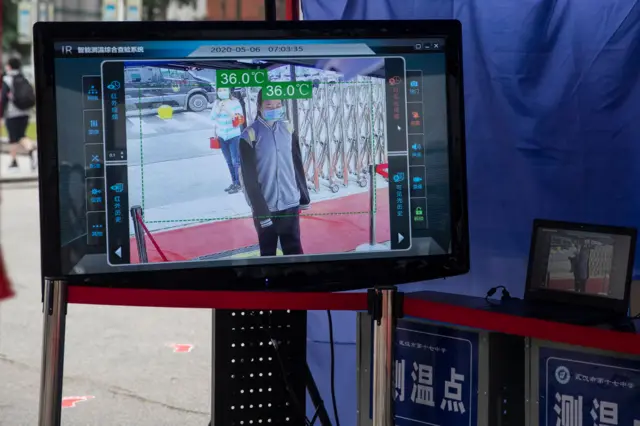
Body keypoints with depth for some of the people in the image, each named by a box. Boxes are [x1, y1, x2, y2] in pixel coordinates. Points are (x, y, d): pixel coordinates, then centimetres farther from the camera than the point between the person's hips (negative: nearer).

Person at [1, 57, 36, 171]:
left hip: (12, 113, -5)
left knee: (13, 138, 3)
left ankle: (14, 162, 7)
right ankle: (31, 149, -15)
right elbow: (31, 96, 9)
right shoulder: (24, 79, 9)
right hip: (25, 112, 5)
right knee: (21, 136, 13)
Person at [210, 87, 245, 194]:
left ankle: (239, 183, 0)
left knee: (236, 161, -7)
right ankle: (234, 182, 22)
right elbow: (213, 117, 0)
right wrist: (219, 108, -13)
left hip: (234, 136, -5)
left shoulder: (235, 103, -10)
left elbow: (240, 119, -16)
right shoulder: (216, 103, 5)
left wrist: (228, 110, -25)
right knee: (229, 161, 13)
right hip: (222, 136, 5)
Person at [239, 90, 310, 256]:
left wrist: (304, 197, 13)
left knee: (294, 250, 8)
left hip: (290, 204, 3)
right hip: (265, 207, -3)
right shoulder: (250, 136, -12)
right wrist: (260, 211, -14)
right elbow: (249, 179, -12)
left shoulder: (288, 129, 2)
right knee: (268, 252, 9)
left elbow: (298, 166, 10)